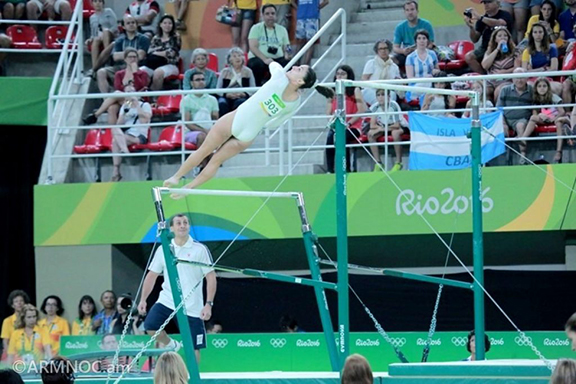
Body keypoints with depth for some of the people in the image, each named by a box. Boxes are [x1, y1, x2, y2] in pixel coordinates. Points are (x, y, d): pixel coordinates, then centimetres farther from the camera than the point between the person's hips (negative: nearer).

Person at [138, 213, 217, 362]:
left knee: (193, 348, -1)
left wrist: (208, 304, -14)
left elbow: (211, 277, -5)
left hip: (192, 307, -2)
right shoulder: (163, 249, 5)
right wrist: (143, 299, 3)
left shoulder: (200, 249, -4)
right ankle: (171, 346, 9)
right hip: (167, 300, 3)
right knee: (150, 326, -20)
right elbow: (152, 275, 11)